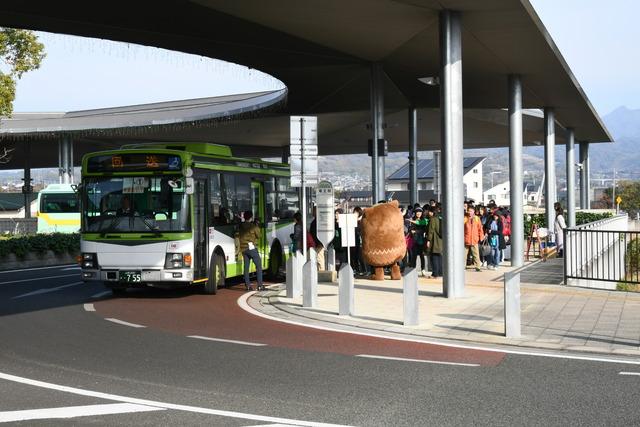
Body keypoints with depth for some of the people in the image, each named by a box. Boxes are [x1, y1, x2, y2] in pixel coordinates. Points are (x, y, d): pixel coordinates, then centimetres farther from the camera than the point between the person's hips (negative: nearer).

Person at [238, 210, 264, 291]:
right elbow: (258, 236, 0)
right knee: (258, 266, 1)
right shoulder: (253, 226, -9)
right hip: (252, 247, -5)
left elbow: (239, 236, 13)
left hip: (243, 248, 5)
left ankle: (247, 285, 5)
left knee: (246, 267, 7)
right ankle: (260, 285, -5)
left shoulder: (241, 226, 4)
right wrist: (257, 227, 11)